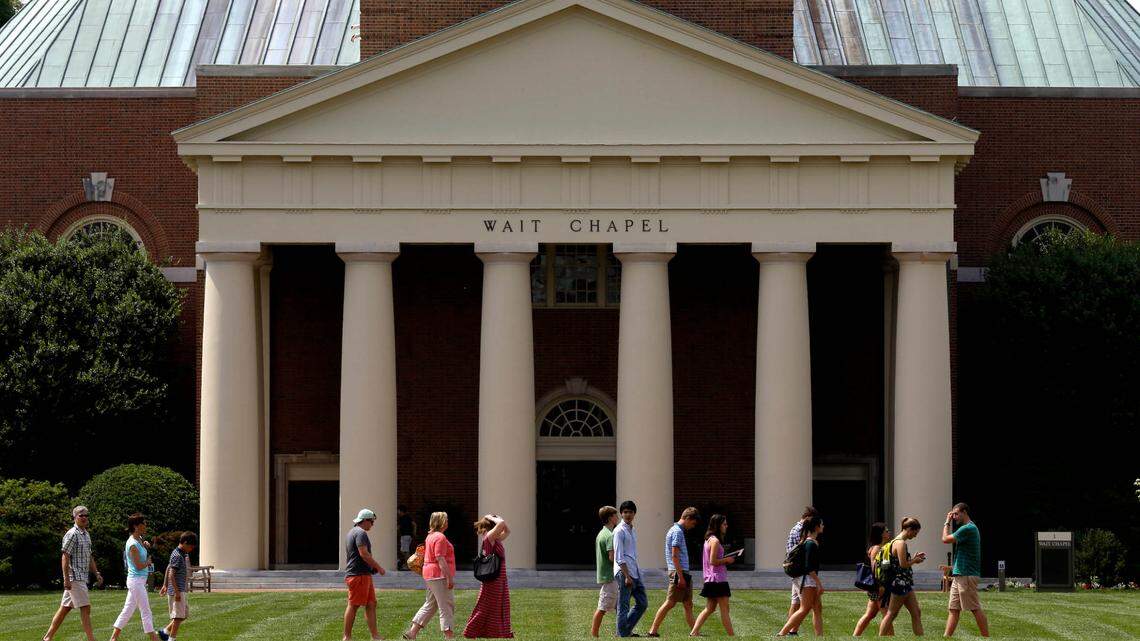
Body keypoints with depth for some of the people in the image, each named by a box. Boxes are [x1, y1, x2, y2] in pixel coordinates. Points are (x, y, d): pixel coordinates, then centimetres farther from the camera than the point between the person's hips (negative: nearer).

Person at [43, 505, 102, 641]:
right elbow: (65, 557, -16)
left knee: (65, 608, 11)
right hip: (75, 577, -9)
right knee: (85, 608, -10)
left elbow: (89, 557, 26)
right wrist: (66, 578, -21)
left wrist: (96, 573, 18)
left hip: (82, 577, 9)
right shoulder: (72, 534, -11)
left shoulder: (86, 534, 18)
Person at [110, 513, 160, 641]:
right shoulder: (133, 544, -18)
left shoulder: (139, 539, 8)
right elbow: (139, 566, -19)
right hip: (136, 581, -9)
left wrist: (145, 544, 12)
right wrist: (148, 562, -1)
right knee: (146, 612, -4)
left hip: (140, 581, 9)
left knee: (128, 610, 12)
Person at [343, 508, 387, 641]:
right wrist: (378, 567, -13)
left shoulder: (351, 533, 21)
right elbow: (364, 553, -21)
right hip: (359, 575, -11)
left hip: (364, 575, 11)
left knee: (371, 604, 8)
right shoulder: (361, 533, -12)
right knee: (353, 605, -6)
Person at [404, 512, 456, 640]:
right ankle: (449, 635, -3)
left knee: (430, 605, 14)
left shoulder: (430, 536, 15)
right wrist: (450, 578, -22)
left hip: (430, 575, 10)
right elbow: (441, 559, -22)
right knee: (446, 606, -4)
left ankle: (412, 632, 11)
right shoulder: (440, 537, -15)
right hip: (439, 575, -10)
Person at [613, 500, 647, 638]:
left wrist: (636, 572, 18)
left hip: (634, 571, 9)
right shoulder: (619, 531, -10)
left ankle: (626, 630, 19)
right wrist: (627, 576, -19)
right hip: (623, 571, -9)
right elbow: (619, 557, -15)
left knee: (643, 603, 10)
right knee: (623, 606, -5)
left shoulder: (632, 531, 16)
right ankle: (622, 635, 0)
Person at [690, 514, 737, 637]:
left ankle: (694, 632, 6)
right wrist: (727, 560, -8)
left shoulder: (709, 539, 15)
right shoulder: (715, 541, -15)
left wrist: (725, 560, 11)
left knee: (710, 608, 12)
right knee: (724, 608, -4)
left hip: (710, 580, 10)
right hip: (718, 579, -10)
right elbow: (713, 561, -19)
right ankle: (731, 635, -1)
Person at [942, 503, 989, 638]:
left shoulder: (968, 528, -14)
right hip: (959, 575, 10)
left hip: (966, 576, -10)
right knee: (953, 609, 7)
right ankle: (947, 636, 6)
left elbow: (945, 539, -13)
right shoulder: (967, 528, 19)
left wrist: (947, 523, 0)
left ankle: (986, 636, -3)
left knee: (975, 609, -6)